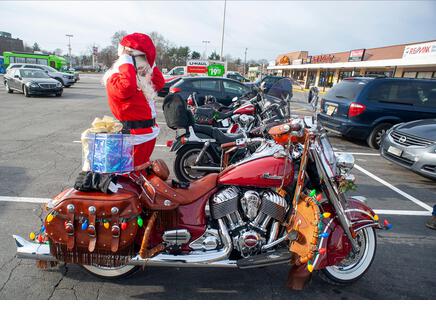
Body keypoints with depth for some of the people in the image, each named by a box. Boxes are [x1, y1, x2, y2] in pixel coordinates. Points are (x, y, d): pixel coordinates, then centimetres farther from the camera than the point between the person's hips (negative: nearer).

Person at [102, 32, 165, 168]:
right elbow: (127, 86, -37)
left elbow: (159, 83, 22)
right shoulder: (115, 79, -14)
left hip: (149, 133, 9)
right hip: (135, 135, -9)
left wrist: (151, 65, 12)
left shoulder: (141, 77, 15)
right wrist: (126, 63, -23)